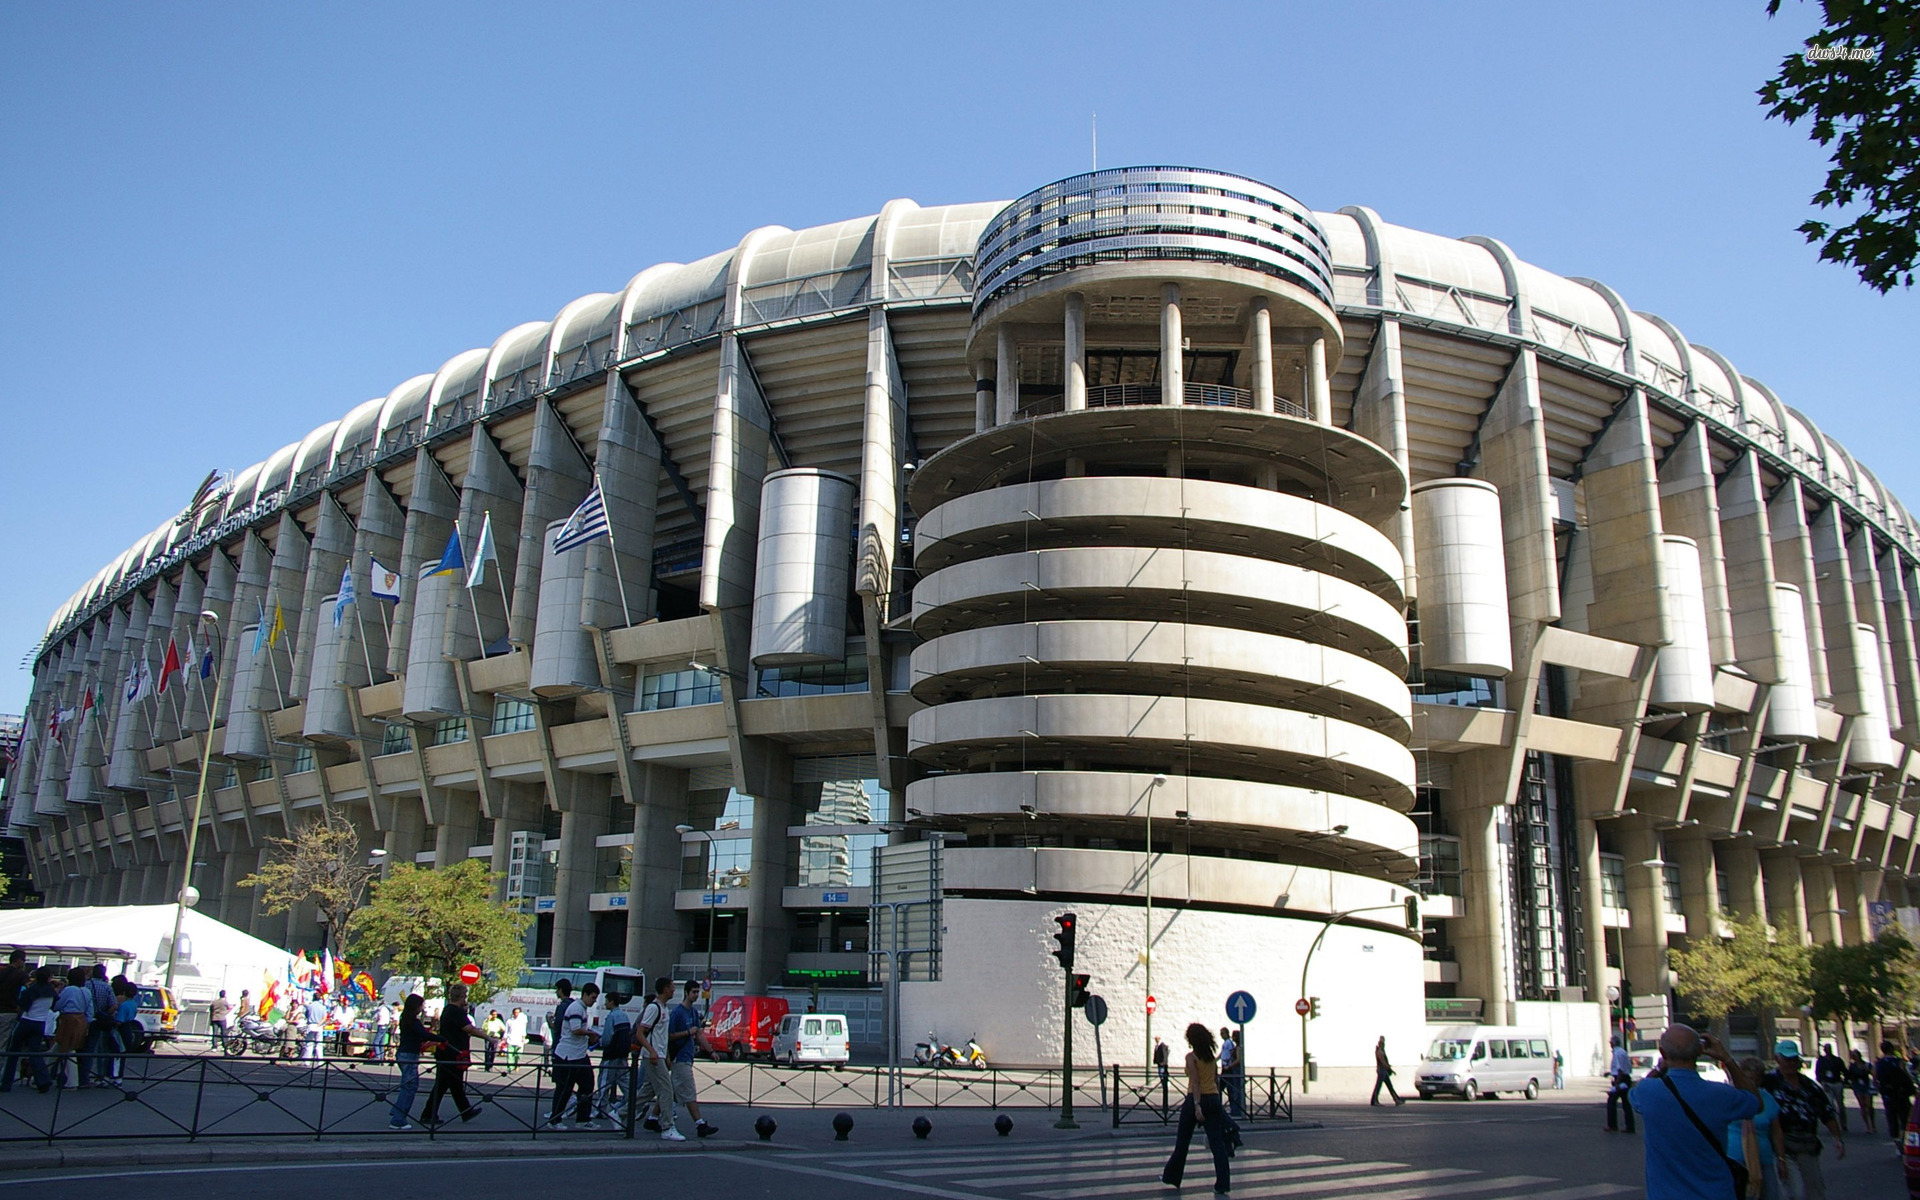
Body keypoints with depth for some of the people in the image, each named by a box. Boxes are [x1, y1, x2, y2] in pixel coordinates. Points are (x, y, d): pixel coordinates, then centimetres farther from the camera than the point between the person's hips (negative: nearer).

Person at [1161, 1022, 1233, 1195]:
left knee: (1182, 1141, 10)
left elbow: (1195, 1082, -17)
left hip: (1195, 1099, -5)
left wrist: (1197, 1105, -22)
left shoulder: (1191, 1056, -8)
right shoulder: (1211, 1056, 9)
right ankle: (1222, 1184, -8)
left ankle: (1171, 1176, 23)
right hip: (1213, 1099, 5)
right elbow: (1216, 1080, 14)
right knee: (1217, 1142, 1)